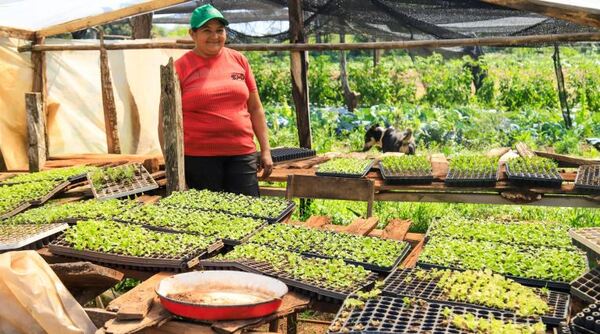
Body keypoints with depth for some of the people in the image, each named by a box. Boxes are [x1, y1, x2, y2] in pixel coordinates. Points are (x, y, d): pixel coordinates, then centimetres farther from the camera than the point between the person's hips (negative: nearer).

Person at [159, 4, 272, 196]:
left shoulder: (238, 60, 9)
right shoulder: (180, 68, 0)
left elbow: (255, 108, 14)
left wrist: (265, 150, 9)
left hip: (242, 154, 3)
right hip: (198, 157, -3)